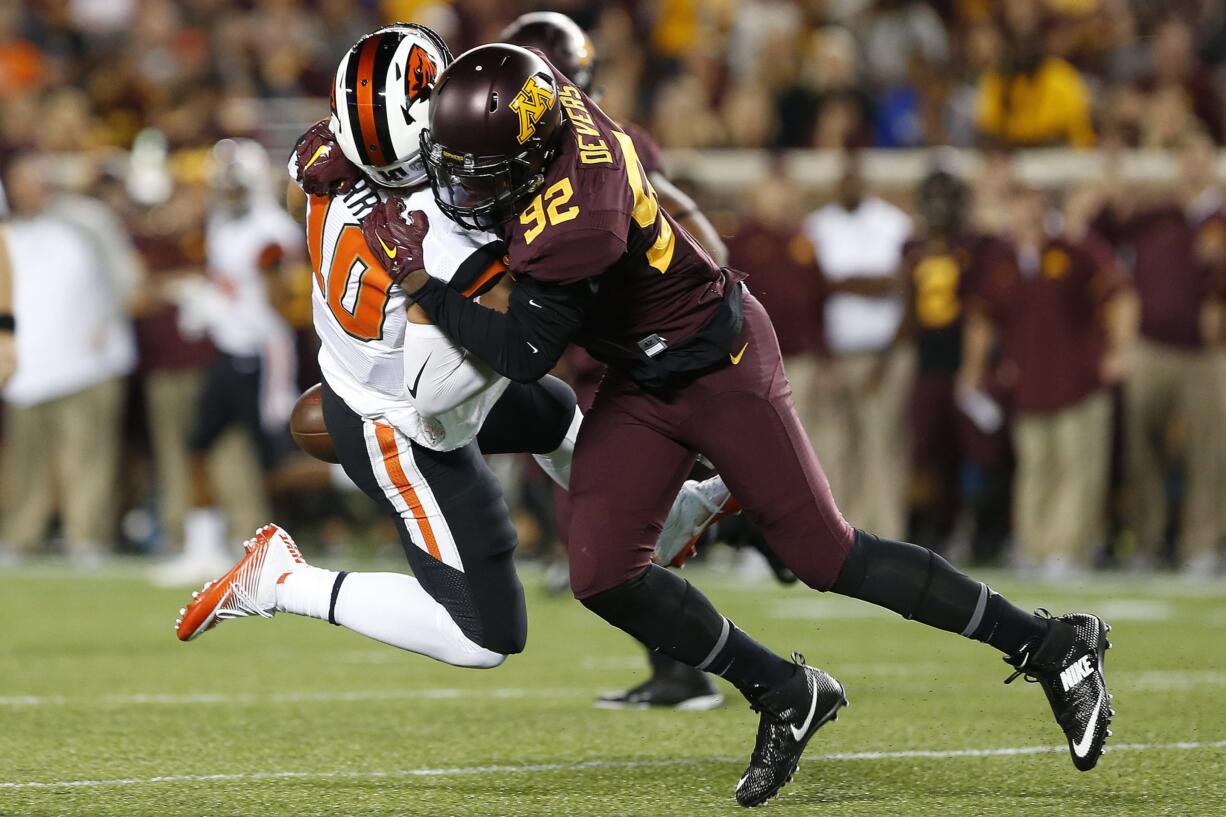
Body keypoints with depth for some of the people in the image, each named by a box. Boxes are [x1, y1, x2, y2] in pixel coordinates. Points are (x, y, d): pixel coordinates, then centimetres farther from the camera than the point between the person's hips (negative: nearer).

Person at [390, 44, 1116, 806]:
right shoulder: (542, 94, -12)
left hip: (717, 366, -8)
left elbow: (525, 357, -26)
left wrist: (421, 280, -23)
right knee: (605, 575, -3)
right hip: (643, 380, 8)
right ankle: (782, 696, 13)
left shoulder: (574, 228, -35)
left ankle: (1050, 645, 11)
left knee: (827, 556, -2)